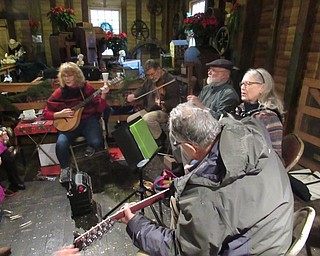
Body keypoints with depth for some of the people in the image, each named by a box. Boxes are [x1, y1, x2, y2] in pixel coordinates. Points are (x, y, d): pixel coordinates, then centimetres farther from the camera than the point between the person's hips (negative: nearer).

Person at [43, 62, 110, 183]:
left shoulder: (87, 88, -1)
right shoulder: (59, 93, -1)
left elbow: (99, 109, -3)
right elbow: (46, 113, 6)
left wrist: (103, 96, -19)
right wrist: (60, 114, -12)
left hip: (88, 120, 0)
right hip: (68, 124, 1)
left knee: (97, 142, -29)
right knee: (61, 144, -28)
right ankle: (65, 168, 3)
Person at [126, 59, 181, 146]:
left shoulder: (171, 81, -14)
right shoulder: (150, 79, 11)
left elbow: (175, 101, -17)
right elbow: (142, 89, 24)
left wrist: (163, 104, -37)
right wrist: (133, 95, 4)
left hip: (164, 111, -8)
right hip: (149, 110, 8)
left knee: (147, 118, -35)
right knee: (130, 120, -3)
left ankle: (160, 139, -10)